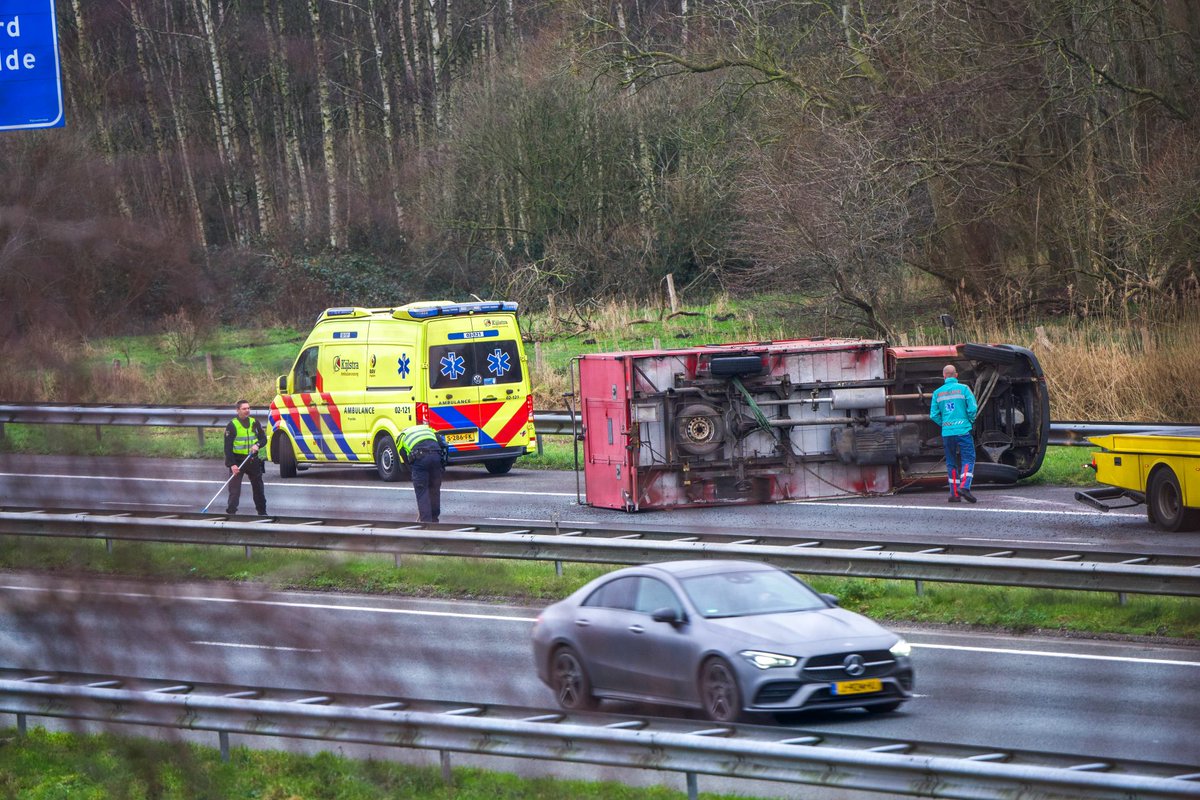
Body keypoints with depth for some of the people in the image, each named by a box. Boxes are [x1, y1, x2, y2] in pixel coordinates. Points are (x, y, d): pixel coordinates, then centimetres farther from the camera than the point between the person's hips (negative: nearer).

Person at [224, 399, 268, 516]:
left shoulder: (255, 423, 5)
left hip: (253, 460, 5)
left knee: (258, 487, 15)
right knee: (234, 488, -11)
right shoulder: (232, 425, -10)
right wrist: (232, 464, -21)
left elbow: (263, 438, 9)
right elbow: (228, 447, -13)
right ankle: (230, 512, -10)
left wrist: (257, 445, -15)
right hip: (237, 461, -5)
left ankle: (262, 512, 28)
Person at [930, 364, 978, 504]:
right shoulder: (963, 388, -2)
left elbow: (934, 415, 4)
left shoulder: (938, 392, 6)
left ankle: (954, 493, 7)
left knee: (951, 463, 10)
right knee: (968, 459, -2)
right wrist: (970, 421, 9)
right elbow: (973, 408, -8)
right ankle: (964, 486, -22)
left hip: (946, 433, 3)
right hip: (963, 430, -3)